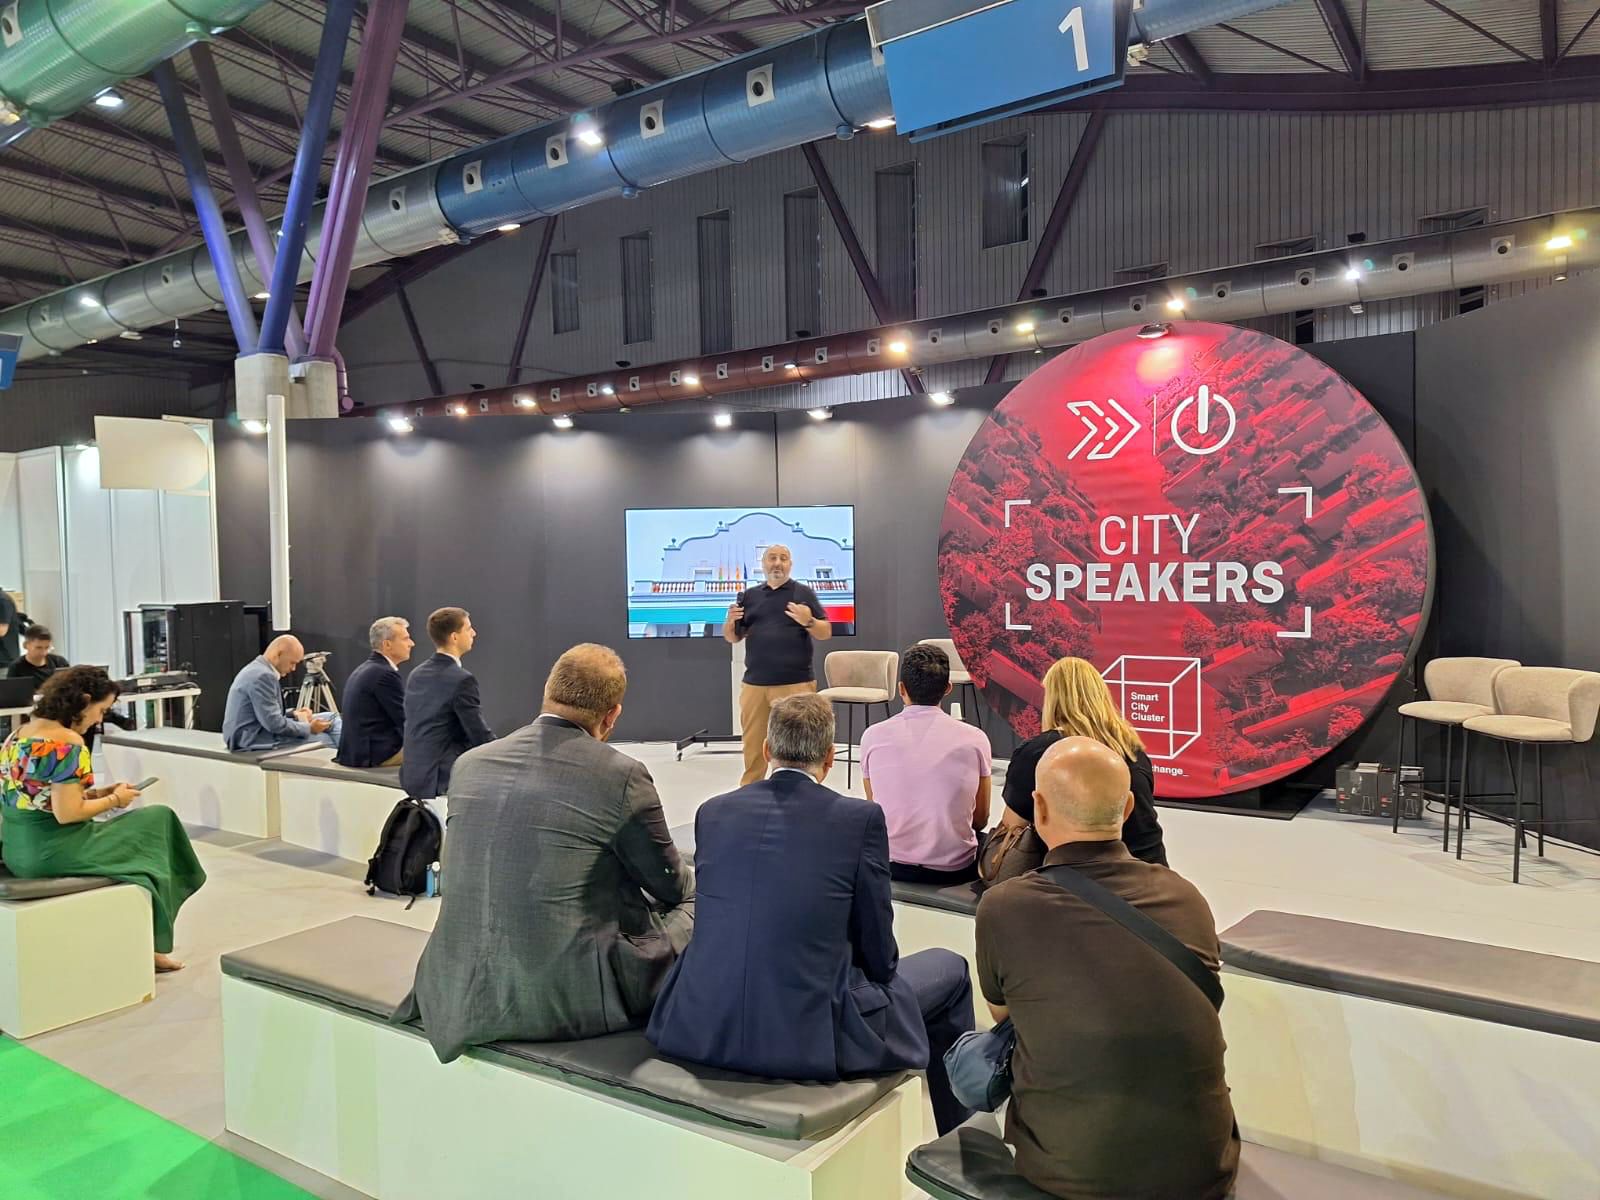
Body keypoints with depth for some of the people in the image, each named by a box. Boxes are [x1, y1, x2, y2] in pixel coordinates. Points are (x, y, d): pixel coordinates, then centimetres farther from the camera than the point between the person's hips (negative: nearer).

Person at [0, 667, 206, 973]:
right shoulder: (68, 743, -20)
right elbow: (67, 813, -24)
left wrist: (95, 794, 10)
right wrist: (113, 800, -8)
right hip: (51, 853, -9)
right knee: (156, 820, 5)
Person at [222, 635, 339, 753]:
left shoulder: (260, 671, 12)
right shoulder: (262, 676, -22)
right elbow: (274, 724, -24)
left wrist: (293, 715, 6)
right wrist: (309, 728, -13)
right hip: (255, 739, -10)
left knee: (330, 718, 6)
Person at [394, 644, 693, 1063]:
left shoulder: (469, 764, 3)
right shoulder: (621, 775, -13)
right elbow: (671, 886, 0)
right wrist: (689, 881, 25)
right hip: (570, 998, -6)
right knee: (695, 905, 16)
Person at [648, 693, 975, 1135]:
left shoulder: (712, 812, 2)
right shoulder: (861, 818, -9)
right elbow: (879, 954, -1)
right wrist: (875, 972, 21)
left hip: (700, 1031, 4)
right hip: (810, 1040, -4)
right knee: (949, 968, 18)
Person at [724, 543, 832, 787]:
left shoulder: (803, 593, 3)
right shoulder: (749, 595, 13)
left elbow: (826, 633, -1)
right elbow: (732, 638, 15)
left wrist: (808, 622, -21)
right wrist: (730, 622, -7)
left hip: (795, 683, -3)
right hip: (754, 683, 3)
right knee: (753, 745, 8)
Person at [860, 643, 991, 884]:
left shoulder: (873, 736, -8)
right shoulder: (974, 739, -9)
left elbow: (875, 810, 6)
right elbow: (980, 820, 2)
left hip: (892, 866, 1)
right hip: (956, 869, 0)